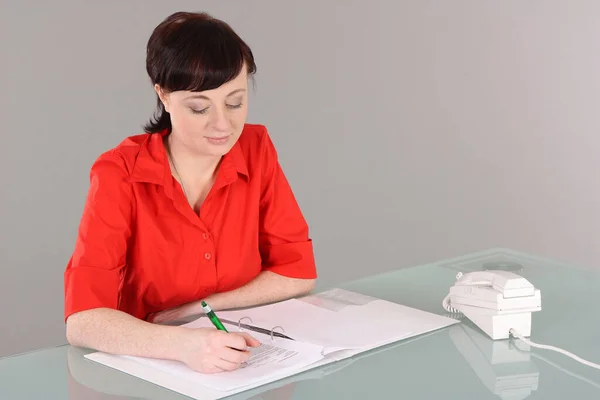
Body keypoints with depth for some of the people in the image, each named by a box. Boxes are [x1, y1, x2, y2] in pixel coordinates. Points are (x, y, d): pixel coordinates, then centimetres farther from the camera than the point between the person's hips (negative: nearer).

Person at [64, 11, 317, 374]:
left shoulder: (256, 150, -4)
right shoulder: (120, 175, -15)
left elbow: (298, 271, -1)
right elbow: (83, 320, -23)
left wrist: (194, 310, -11)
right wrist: (184, 343, -38)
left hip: (245, 367, 3)